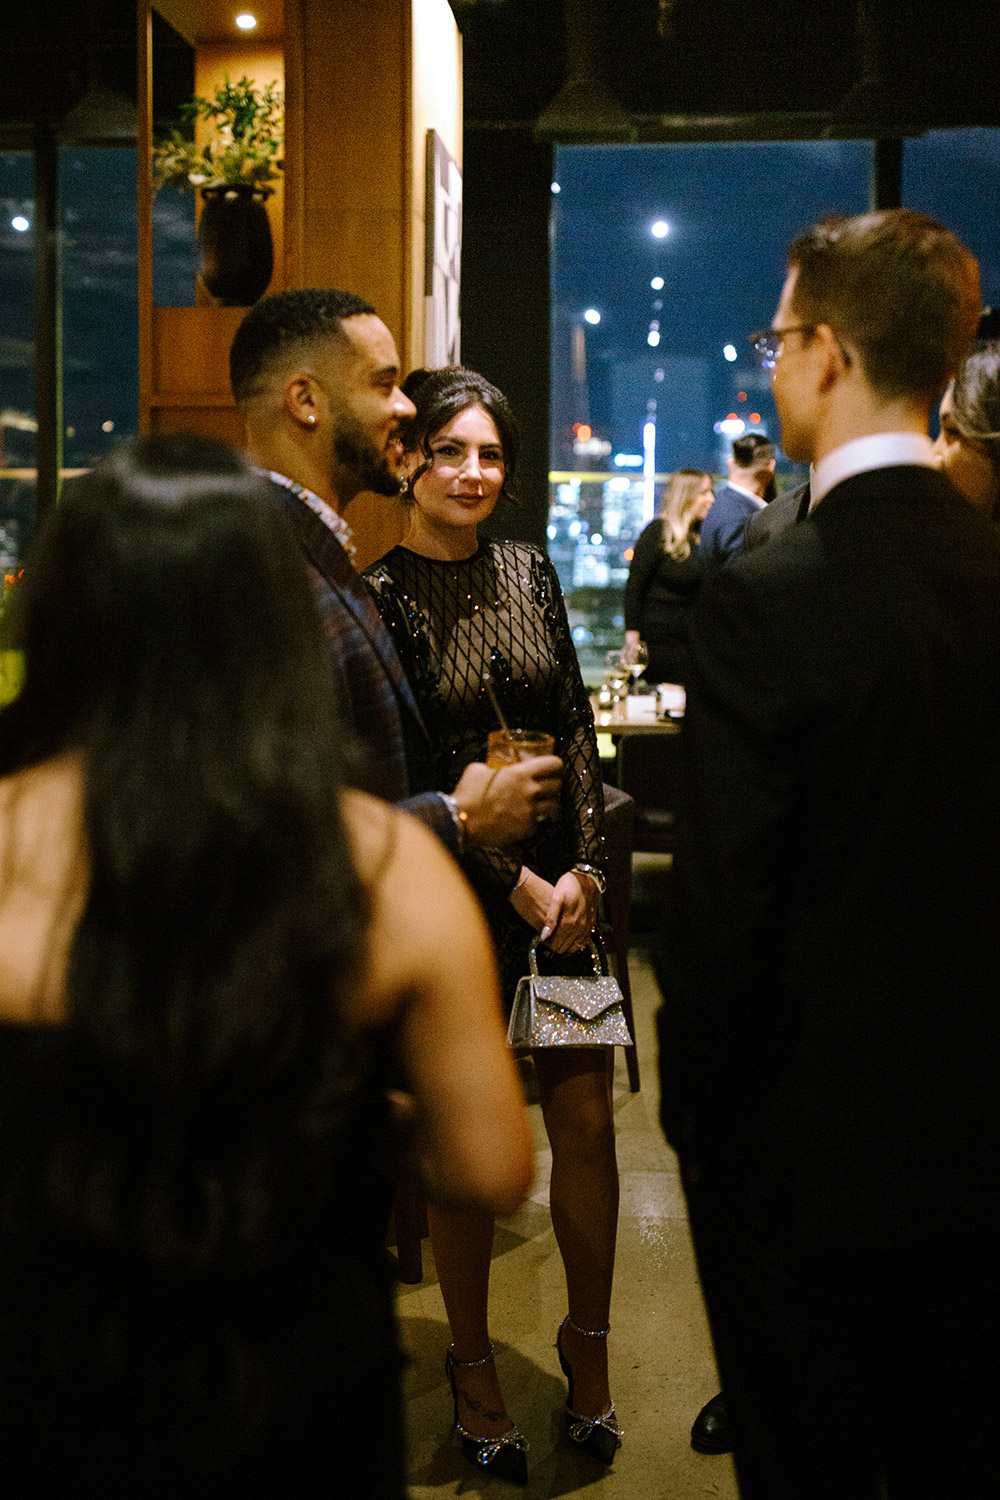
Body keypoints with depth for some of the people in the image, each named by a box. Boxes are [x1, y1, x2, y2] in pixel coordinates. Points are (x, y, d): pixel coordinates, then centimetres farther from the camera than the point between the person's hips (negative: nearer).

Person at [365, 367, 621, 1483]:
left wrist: (583, 867, -3)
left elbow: (576, 727, 8)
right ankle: (471, 1362, 26)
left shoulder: (530, 573, 8)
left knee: (588, 1128, 5)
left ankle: (587, 1344, 27)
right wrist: (521, 889, -11)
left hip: (566, 879, 4)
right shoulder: (376, 601, -7)